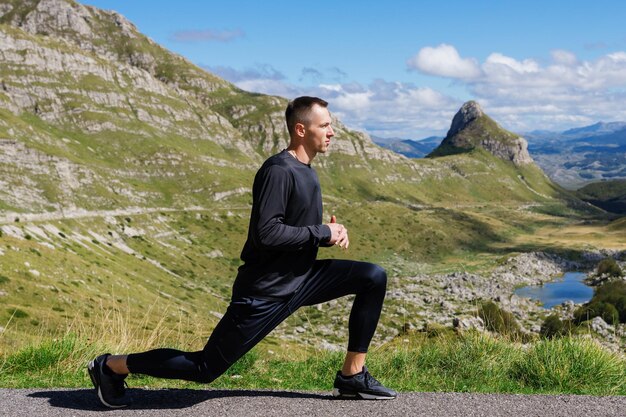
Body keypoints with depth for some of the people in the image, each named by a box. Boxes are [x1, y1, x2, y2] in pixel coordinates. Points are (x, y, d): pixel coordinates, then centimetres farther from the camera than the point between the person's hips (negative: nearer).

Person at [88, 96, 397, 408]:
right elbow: (265, 233, -28)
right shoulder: (278, 171, -19)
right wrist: (323, 232, -18)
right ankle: (111, 366, 16)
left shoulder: (305, 171, 11)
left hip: (300, 279, 9)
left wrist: (329, 234, 1)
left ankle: (352, 377, 8)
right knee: (205, 368, -1)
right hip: (264, 292, -9)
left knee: (373, 278, 1)